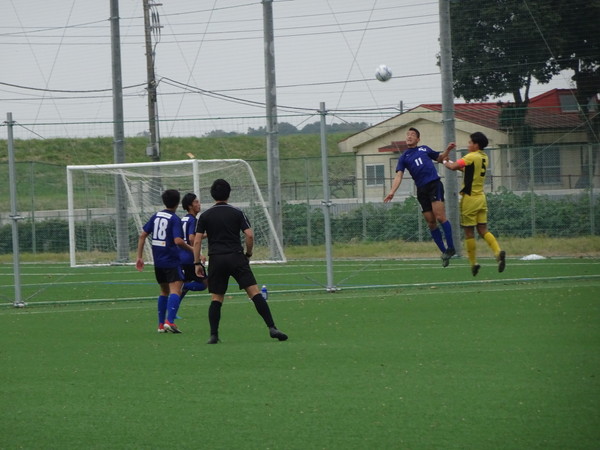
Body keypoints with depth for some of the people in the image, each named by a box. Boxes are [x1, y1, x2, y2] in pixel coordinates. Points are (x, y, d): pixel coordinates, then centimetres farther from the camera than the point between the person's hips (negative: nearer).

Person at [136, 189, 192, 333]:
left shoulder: (156, 216, 10)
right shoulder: (174, 219, -10)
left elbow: (142, 235, 8)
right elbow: (178, 240, -21)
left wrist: (139, 257, 12)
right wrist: (192, 249, -6)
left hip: (158, 260, 7)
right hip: (171, 260, -7)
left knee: (164, 291, 19)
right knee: (175, 290, -13)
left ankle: (161, 324, 20)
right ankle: (169, 321, -30)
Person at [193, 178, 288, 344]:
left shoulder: (205, 216, 7)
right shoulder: (237, 213, 4)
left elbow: (197, 241, 2)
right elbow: (249, 235, -4)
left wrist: (197, 263, 8)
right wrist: (248, 254, 10)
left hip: (216, 259, 1)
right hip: (236, 257, -1)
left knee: (216, 299, 9)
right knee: (254, 292, -6)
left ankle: (213, 335, -1)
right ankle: (272, 328, -15)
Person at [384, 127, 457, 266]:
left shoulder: (424, 149, 14)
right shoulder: (404, 157, 13)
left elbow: (440, 158, 28)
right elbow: (399, 176, 2)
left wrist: (447, 150, 8)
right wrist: (392, 191, -14)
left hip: (434, 184, -2)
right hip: (421, 190, 2)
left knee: (440, 217, -17)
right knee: (430, 222, 0)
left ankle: (450, 248, -14)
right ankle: (444, 251, 8)